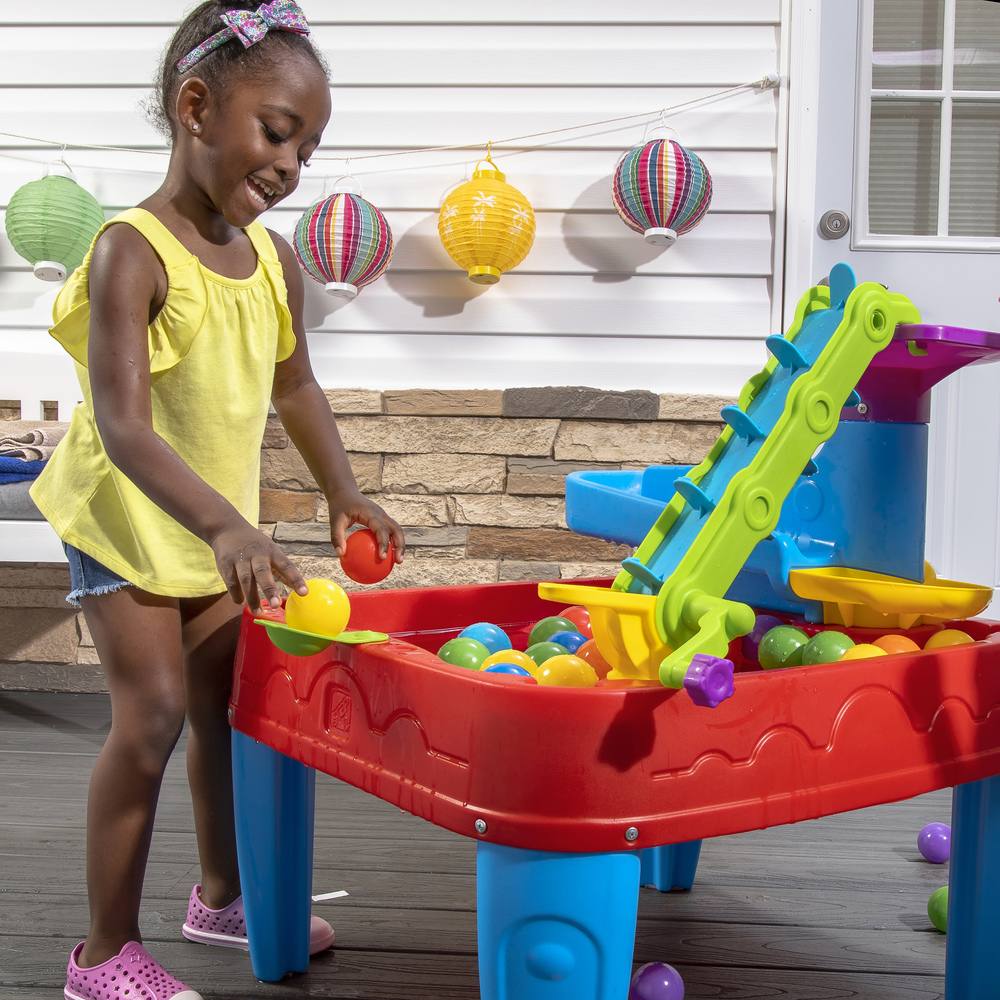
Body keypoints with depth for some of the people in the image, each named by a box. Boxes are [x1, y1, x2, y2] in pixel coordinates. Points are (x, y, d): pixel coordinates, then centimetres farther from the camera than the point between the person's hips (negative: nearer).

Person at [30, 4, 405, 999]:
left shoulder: (273, 258, -2)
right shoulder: (132, 252, -24)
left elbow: (293, 385, 14)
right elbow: (123, 428, -32)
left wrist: (344, 492, 4)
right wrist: (224, 527, -43)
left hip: (222, 525, 7)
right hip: (127, 518, -7)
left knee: (227, 703, 14)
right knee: (152, 713, -11)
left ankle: (221, 896, 34)